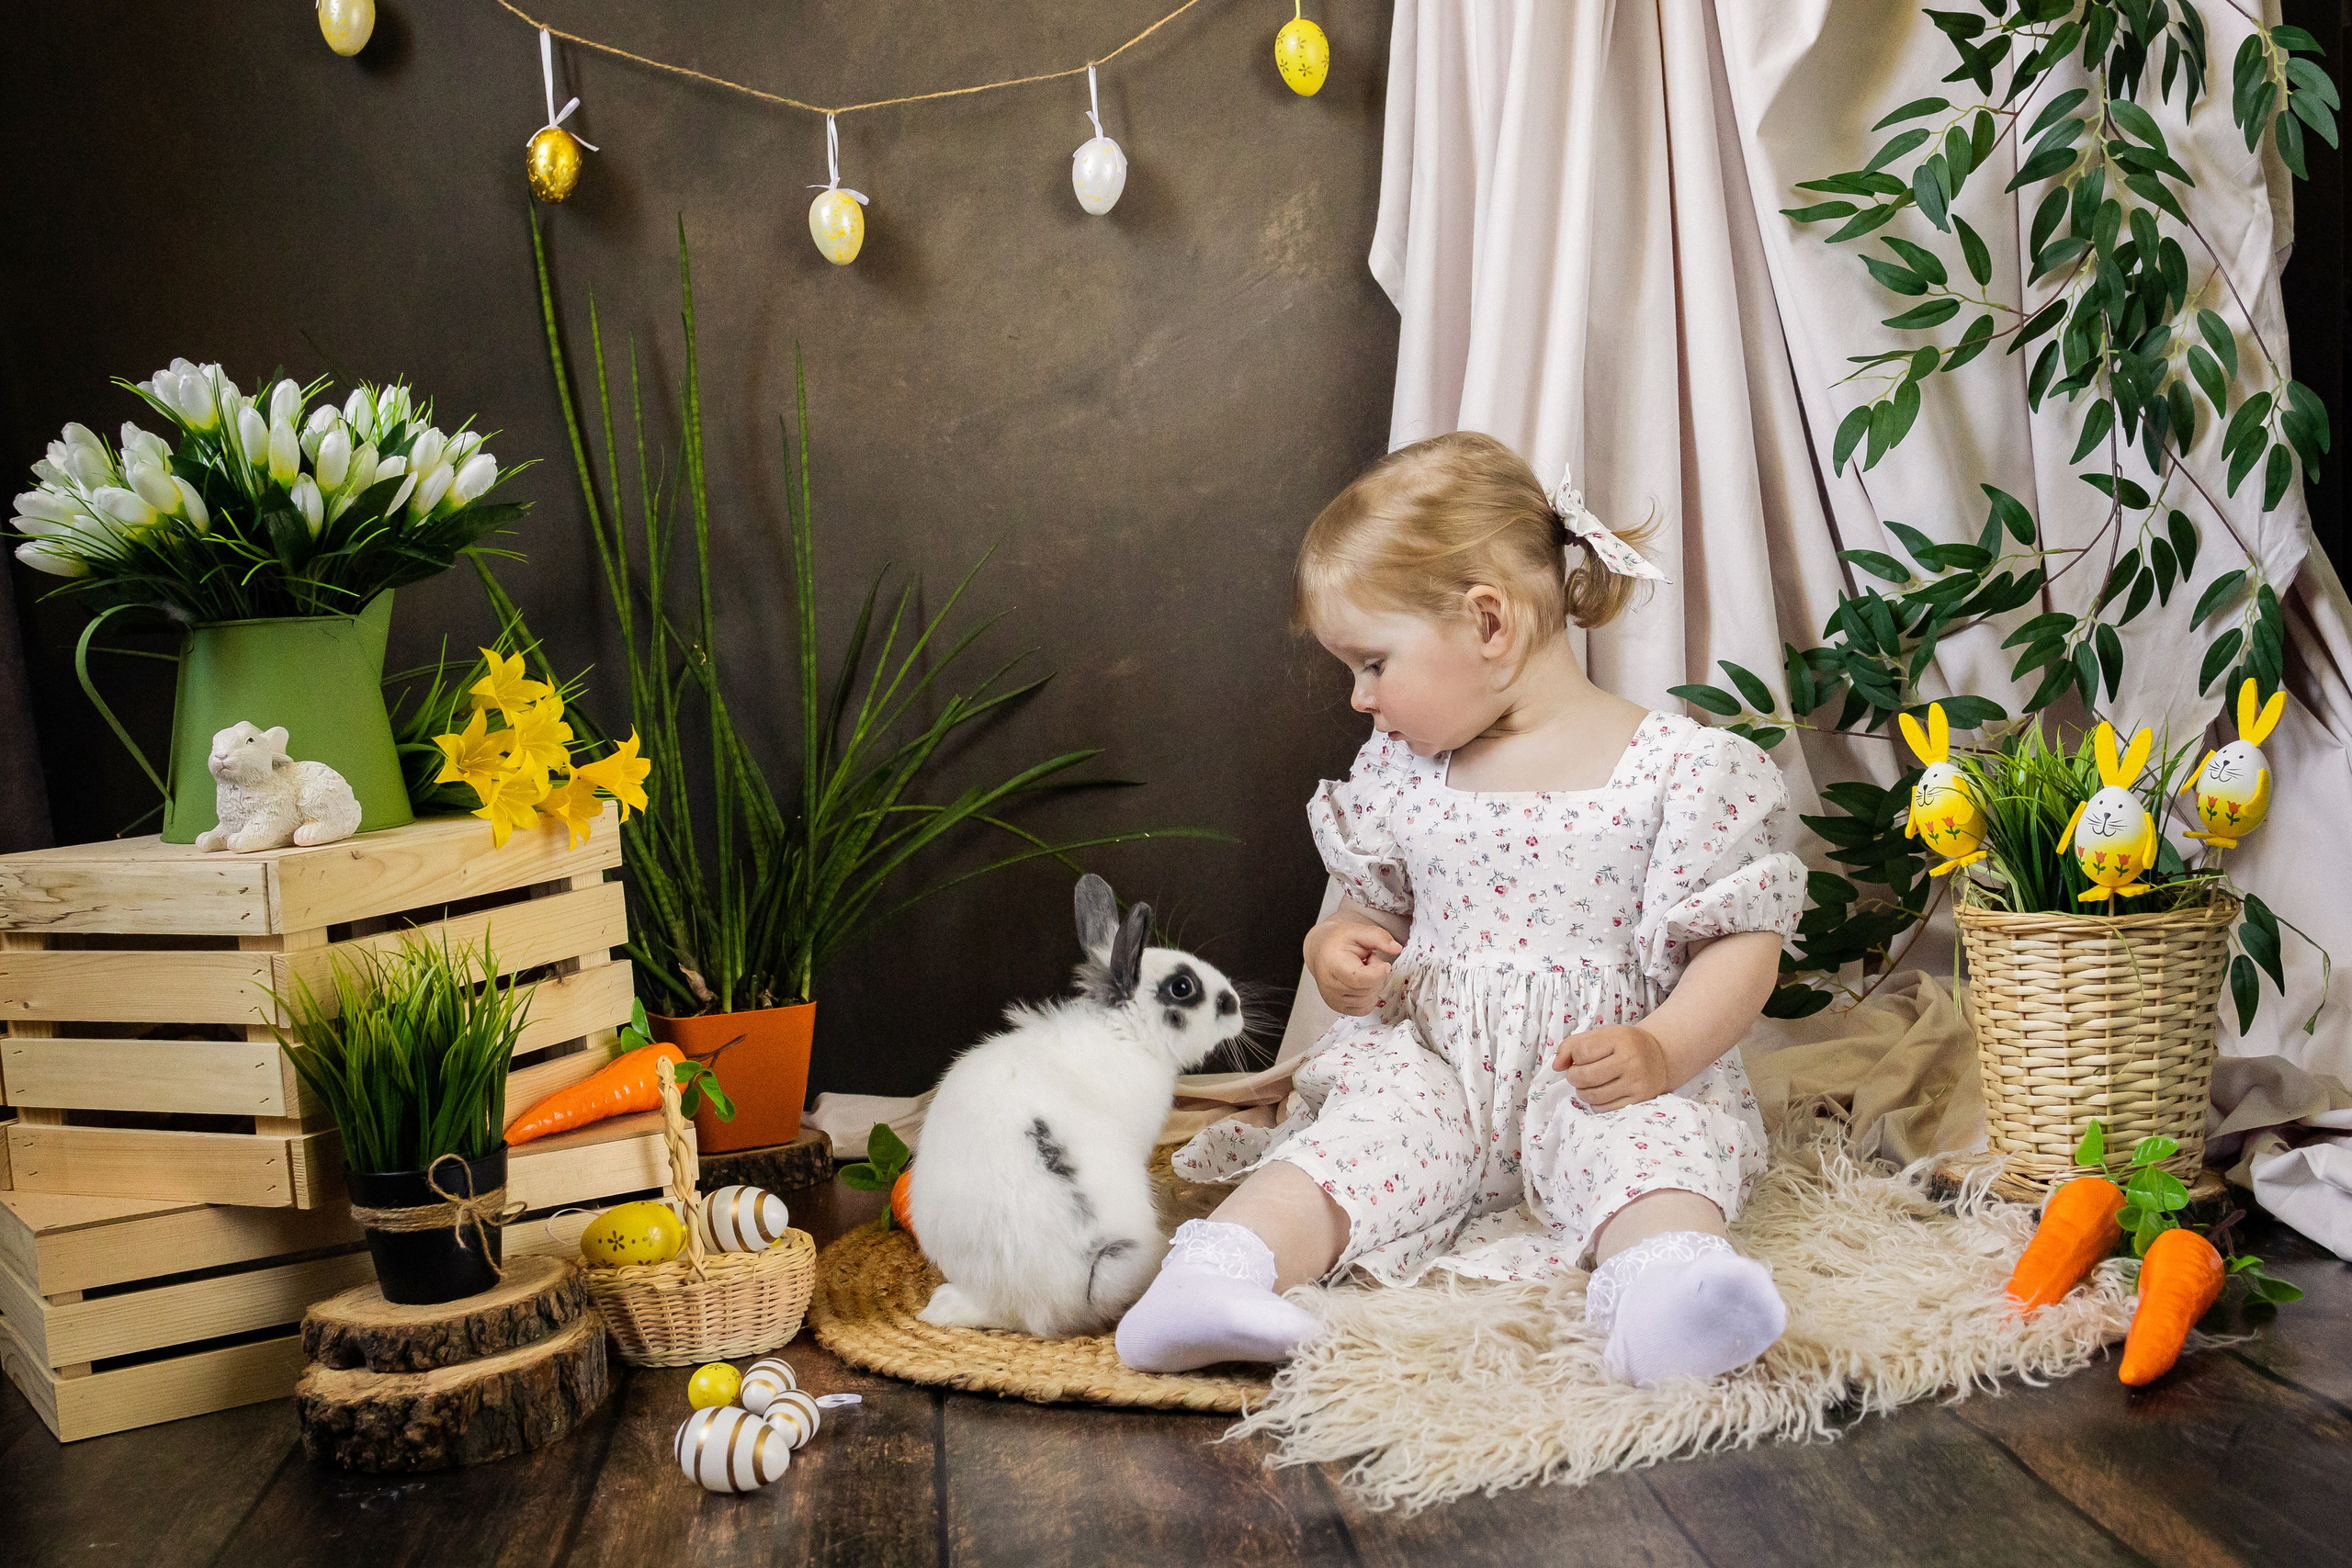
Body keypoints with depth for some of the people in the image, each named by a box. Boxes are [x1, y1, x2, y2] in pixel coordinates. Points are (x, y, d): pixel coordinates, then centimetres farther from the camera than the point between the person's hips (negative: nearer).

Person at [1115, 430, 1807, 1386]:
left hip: (1609, 1080, -3)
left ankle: (1667, 1283, -58)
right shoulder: (1397, 771, 11)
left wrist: (1659, 1052, -21)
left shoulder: (1679, 769, -5)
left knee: (1648, 1139, -33)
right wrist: (1340, 947, 0)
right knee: (1368, 1128, -26)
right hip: (1430, 1063, 3)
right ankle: (1212, 1276, -44)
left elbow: (1742, 943, -4)